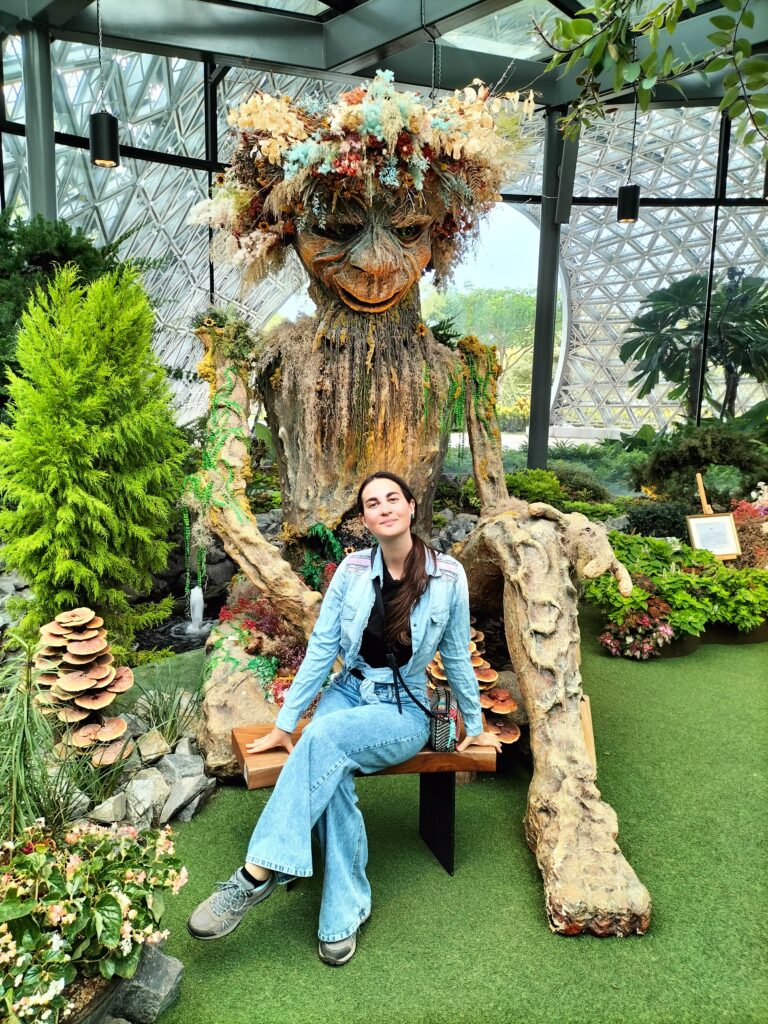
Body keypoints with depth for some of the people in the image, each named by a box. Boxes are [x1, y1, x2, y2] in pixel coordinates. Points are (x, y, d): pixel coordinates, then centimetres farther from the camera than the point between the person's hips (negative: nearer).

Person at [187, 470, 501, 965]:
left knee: (325, 737, -32)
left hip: (404, 713, -2)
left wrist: (475, 726, 12)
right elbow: (321, 649, -2)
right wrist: (285, 723, -3)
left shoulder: (448, 576, -10)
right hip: (348, 692, 2)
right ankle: (345, 914, -12)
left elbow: (457, 656, 2)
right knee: (332, 779, -29)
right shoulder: (353, 570, -5)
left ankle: (258, 873, -26)